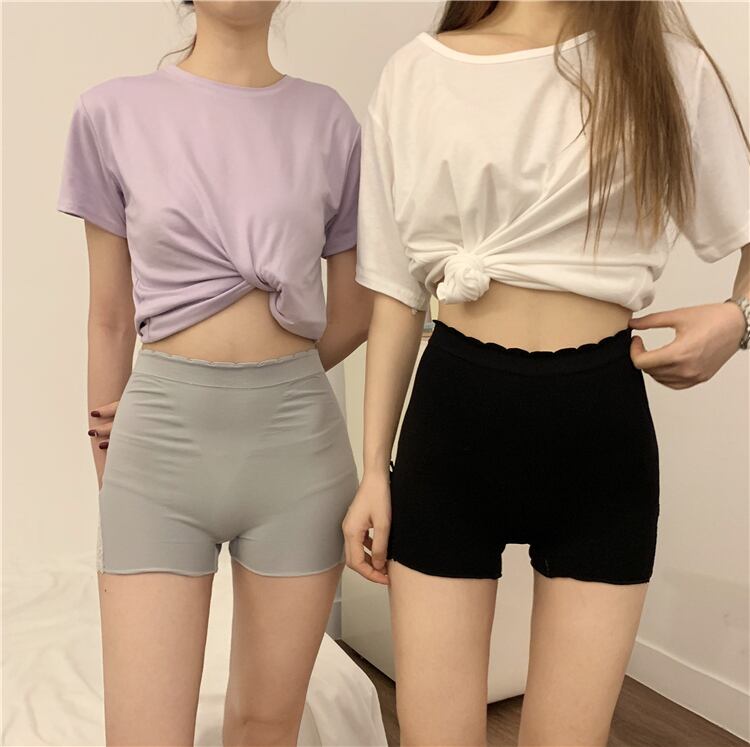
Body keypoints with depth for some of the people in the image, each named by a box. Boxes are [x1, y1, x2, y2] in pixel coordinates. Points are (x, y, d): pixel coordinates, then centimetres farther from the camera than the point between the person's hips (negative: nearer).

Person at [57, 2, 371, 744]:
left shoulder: (328, 118, 4)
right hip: (162, 434, -1)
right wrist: (106, 468, 10)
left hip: (297, 436, 1)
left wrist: (269, 382, 4)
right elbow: (110, 318, 6)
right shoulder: (113, 113, 3)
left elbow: (355, 310, 11)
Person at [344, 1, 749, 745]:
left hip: (601, 419, 1)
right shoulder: (417, 72, 5)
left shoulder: (669, 65, 5)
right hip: (451, 413, 0)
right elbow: (398, 291, 5)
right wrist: (374, 466, 4)